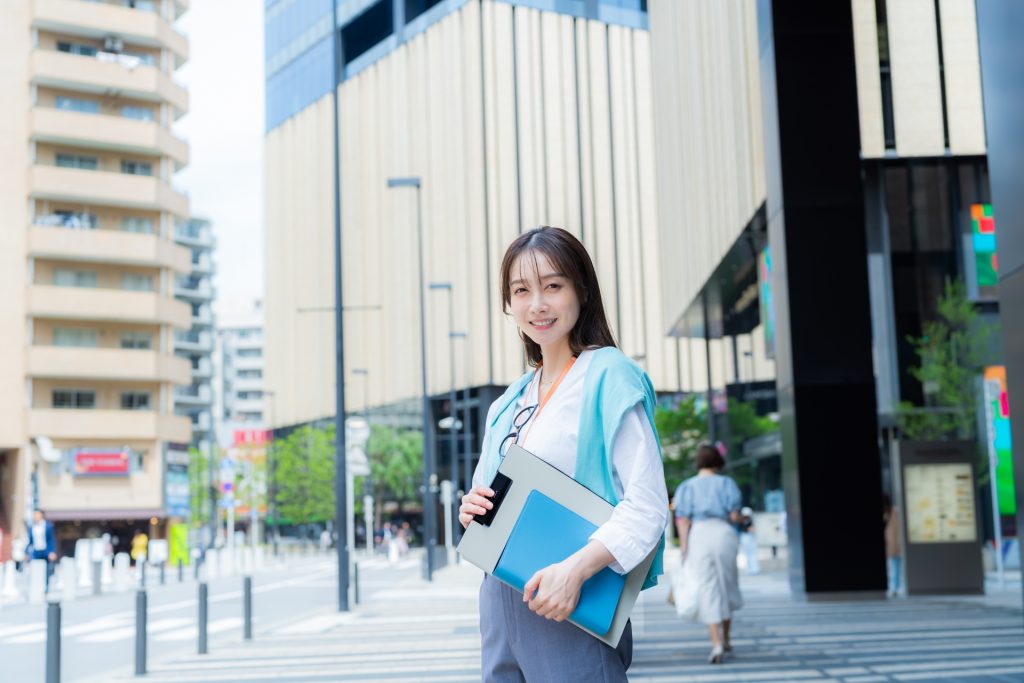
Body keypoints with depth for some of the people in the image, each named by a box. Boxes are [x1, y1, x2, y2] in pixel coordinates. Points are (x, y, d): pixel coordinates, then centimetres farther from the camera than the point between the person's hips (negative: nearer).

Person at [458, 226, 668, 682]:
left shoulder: (608, 376, -8)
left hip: (572, 609, -6)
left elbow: (647, 504, -15)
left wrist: (576, 569, -26)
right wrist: (472, 511, 0)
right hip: (499, 605, 7)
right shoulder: (509, 403, 14)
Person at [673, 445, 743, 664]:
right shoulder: (726, 483, 8)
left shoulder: (686, 487, 9)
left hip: (697, 536, 0)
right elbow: (734, 516, -1)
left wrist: (684, 549, -2)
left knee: (707, 590, 0)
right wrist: (741, 518, 21)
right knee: (726, 586, 16)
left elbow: (683, 520, -1)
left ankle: (716, 644, -11)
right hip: (723, 533, 0)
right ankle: (725, 639, 27)